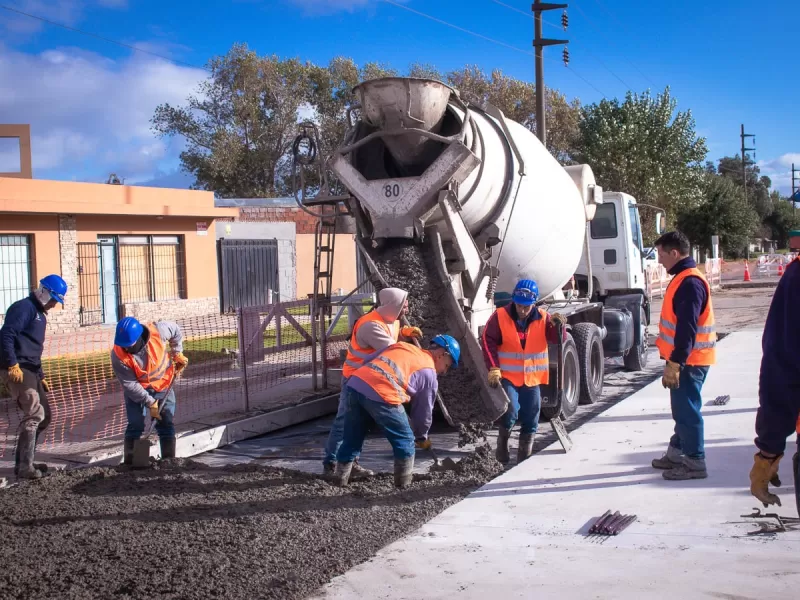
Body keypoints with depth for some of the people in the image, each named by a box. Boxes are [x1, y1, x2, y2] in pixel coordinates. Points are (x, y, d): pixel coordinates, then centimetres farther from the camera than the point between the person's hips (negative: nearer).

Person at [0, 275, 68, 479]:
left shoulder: (40, 314, 23)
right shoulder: (24, 307, -8)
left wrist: (41, 377, 26)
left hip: (30, 371, 10)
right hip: (17, 370, -10)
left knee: (43, 415, 13)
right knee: (34, 414, -16)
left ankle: (24, 461, 20)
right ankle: (24, 466, -12)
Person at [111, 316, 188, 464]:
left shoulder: (158, 331, -29)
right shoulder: (118, 355, -29)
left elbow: (175, 330, -4)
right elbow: (130, 384, -22)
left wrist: (177, 354, -3)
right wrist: (150, 403, -23)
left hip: (163, 384, 2)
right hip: (136, 389, -2)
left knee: (166, 424, 2)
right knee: (135, 425, -9)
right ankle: (130, 463, -2)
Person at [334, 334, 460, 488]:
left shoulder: (403, 346, 30)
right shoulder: (429, 373, 14)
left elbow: (368, 361, 27)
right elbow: (424, 411, 21)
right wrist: (421, 437, 37)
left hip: (355, 383, 7)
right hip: (381, 394, -7)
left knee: (351, 440, 21)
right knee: (405, 442, 13)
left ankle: (340, 481, 29)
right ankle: (404, 485, 18)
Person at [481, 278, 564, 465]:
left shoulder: (542, 318, -1)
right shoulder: (500, 316, -9)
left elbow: (557, 339, -7)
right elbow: (487, 341, -9)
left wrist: (557, 325, -29)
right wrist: (493, 369, -17)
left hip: (532, 378, 4)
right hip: (507, 376, -3)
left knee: (530, 421, 7)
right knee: (510, 411, -21)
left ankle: (524, 458, 21)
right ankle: (502, 443, 7)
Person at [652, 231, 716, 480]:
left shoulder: (690, 282, -20)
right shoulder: (683, 277, 13)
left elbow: (687, 327, -25)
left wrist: (674, 363, -26)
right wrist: (673, 360, 23)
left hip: (689, 361, -10)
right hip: (685, 358, 10)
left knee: (686, 410, -5)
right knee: (682, 408, 18)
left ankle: (695, 463, 2)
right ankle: (677, 452, 28)